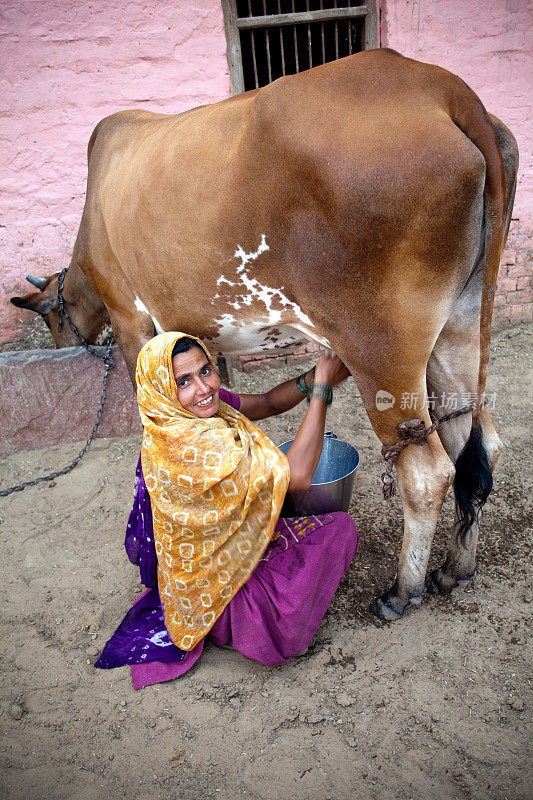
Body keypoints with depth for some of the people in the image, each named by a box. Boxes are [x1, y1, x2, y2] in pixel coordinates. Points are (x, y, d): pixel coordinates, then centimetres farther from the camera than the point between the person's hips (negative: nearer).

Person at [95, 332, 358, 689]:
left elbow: (269, 402, 8)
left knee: (337, 526, 17)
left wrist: (311, 380, -12)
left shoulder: (209, 408, -7)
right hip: (212, 587, -9)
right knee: (339, 528, -11)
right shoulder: (181, 442, -34)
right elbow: (296, 474, -35)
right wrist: (321, 390, -27)